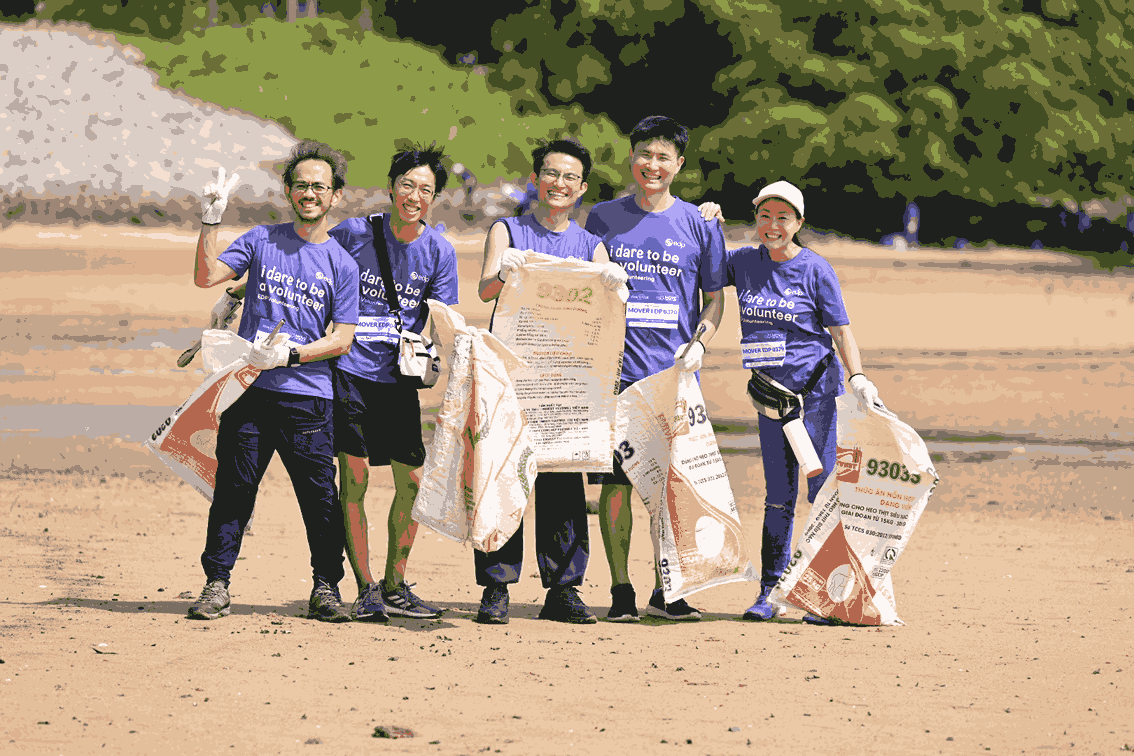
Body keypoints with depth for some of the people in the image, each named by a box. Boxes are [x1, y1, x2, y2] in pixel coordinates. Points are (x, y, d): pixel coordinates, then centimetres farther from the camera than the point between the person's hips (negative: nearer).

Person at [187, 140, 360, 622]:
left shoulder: (342, 264, 5)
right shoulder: (262, 241, 9)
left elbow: (342, 339, 2)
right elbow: (207, 277, -1)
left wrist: (290, 355, -11)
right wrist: (211, 222, -12)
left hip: (307, 397, -1)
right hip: (249, 388, 1)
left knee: (320, 496, -1)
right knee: (234, 489, 1)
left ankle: (326, 587, 11)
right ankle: (216, 585, 8)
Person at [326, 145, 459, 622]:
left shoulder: (439, 251, 2)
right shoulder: (354, 234, -4)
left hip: (401, 379, 3)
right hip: (352, 372, -2)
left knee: (412, 481, 0)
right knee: (354, 480, -6)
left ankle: (395, 587, 14)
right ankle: (365, 590, 2)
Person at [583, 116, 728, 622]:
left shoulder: (699, 224, 8)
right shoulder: (604, 218, 9)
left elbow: (715, 297, 13)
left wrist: (699, 343, -3)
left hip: (675, 372, 0)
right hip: (616, 369, 0)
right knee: (615, 479, -3)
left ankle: (667, 589, 9)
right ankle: (620, 590, 2)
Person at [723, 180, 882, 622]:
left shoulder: (816, 270, -6)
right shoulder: (744, 263, 6)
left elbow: (841, 331, -5)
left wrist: (857, 378, -19)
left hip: (817, 390, -4)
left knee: (823, 492, -4)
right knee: (778, 495, 8)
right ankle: (771, 591, 11)